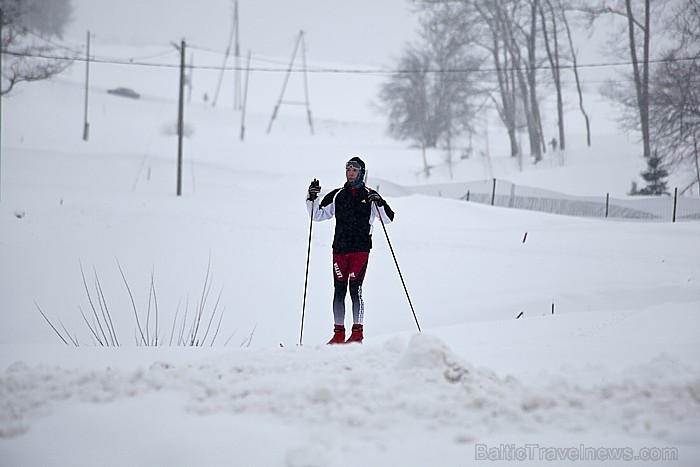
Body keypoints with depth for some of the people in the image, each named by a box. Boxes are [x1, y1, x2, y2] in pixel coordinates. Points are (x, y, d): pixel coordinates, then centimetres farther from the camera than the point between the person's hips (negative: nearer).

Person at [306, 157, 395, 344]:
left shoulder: (369, 196, 5)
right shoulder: (337, 195, 14)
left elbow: (388, 218, 0)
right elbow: (317, 215, 15)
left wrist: (379, 203, -17)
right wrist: (312, 198, 0)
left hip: (360, 248, -4)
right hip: (340, 248, 4)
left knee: (355, 287, -12)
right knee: (339, 290, 2)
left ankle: (357, 332, -9)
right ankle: (339, 333, 6)